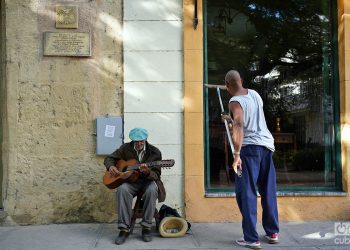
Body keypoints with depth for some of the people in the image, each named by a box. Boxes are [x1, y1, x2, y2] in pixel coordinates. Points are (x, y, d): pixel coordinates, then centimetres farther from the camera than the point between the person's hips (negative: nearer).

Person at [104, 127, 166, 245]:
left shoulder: (155, 152, -7)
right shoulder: (125, 148, 0)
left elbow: (156, 175, -9)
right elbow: (109, 158, 11)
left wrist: (147, 172, -32)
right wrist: (111, 166, -13)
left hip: (148, 181, -1)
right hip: (131, 181, 1)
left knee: (152, 190, -37)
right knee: (122, 189, -33)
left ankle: (146, 227, -23)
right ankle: (124, 229, -28)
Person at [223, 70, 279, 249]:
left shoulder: (235, 102, -10)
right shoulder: (254, 94, 12)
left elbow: (239, 127, -25)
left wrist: (237, 155, -29)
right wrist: (231, 120, 41)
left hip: (249, 148, -7)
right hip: (267, 146, 7)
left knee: (246, 193, -1)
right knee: (268, 191, 15)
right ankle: (272, 232, 25)